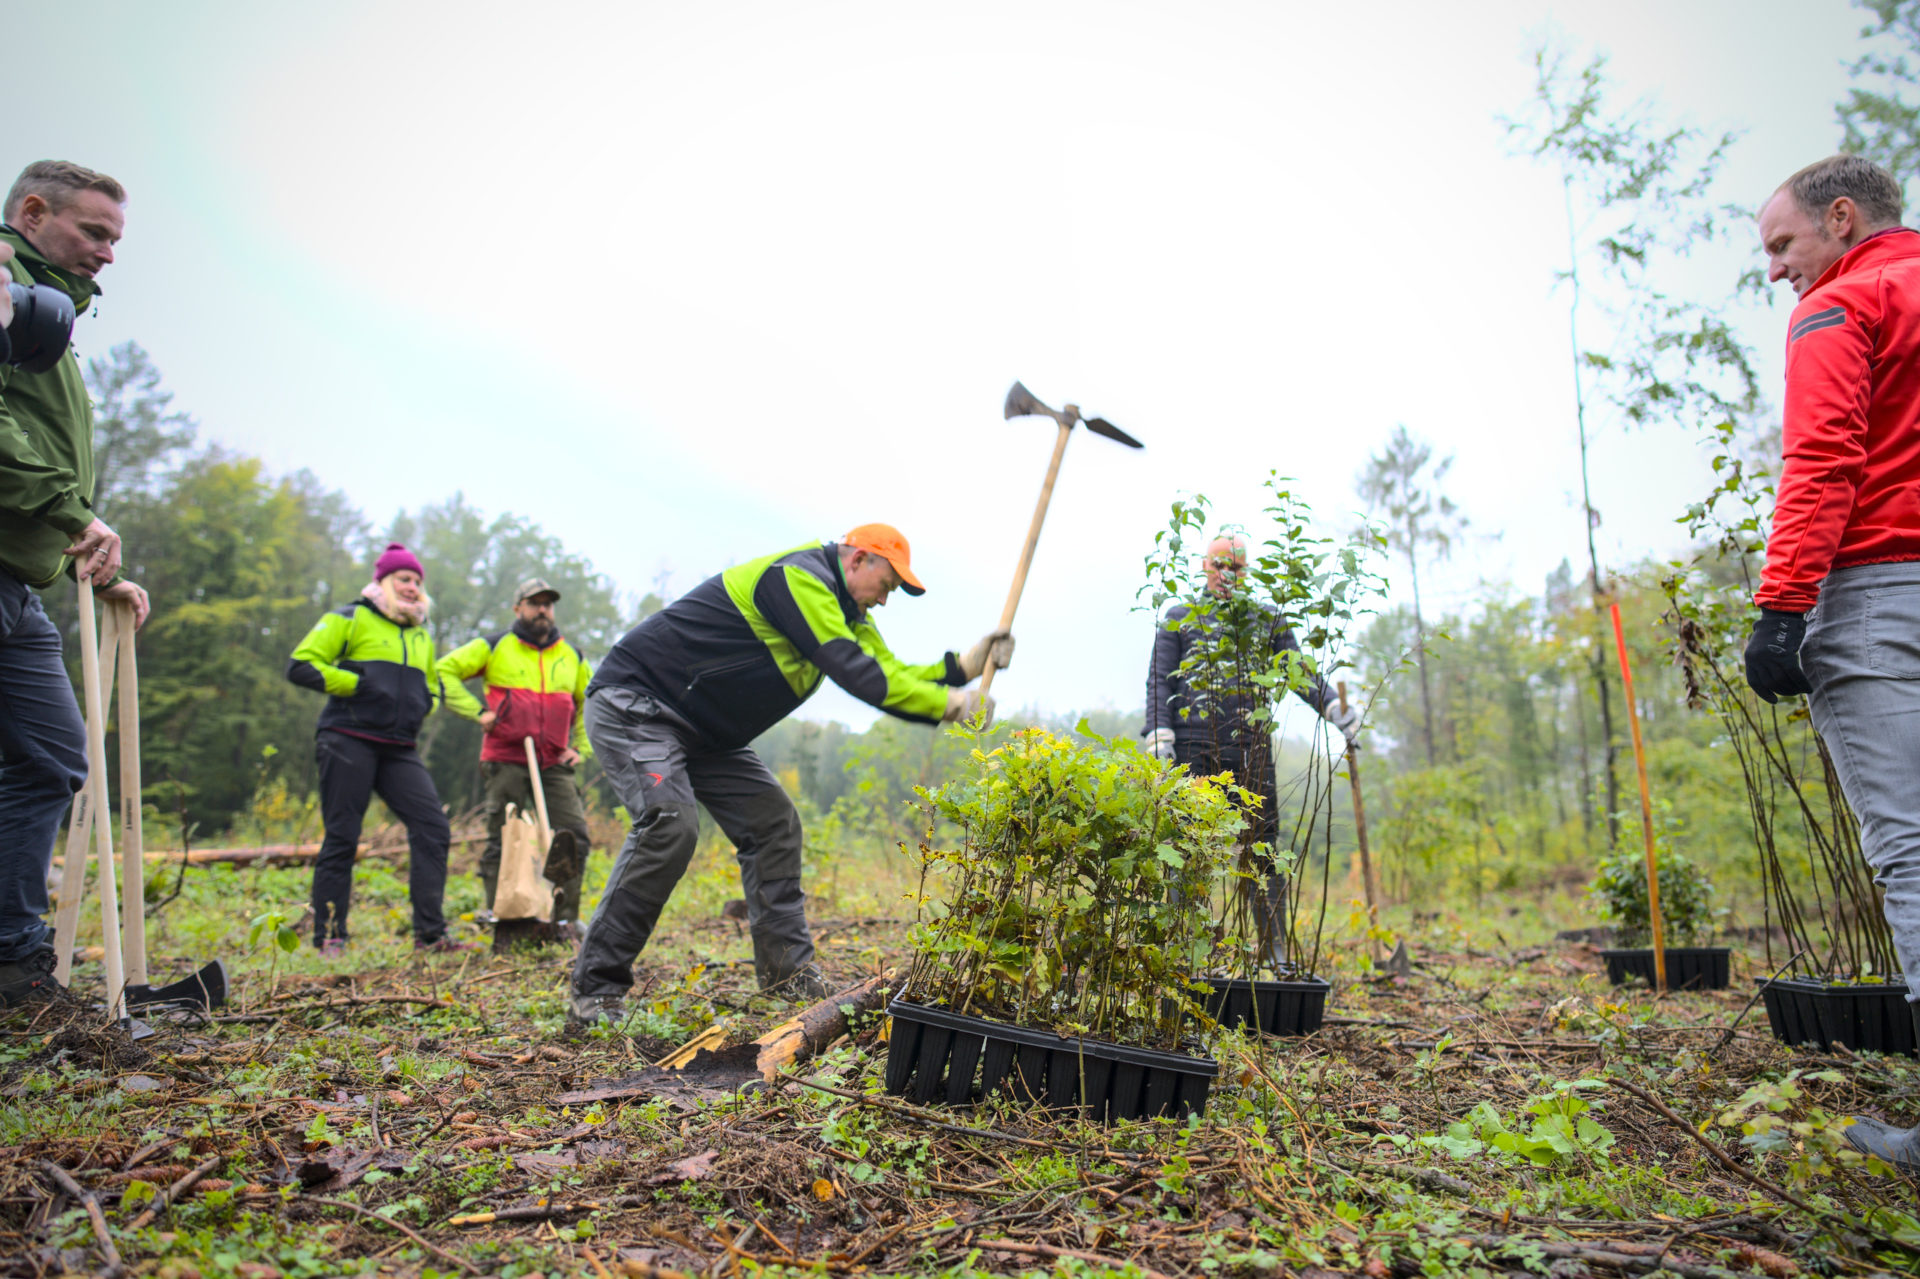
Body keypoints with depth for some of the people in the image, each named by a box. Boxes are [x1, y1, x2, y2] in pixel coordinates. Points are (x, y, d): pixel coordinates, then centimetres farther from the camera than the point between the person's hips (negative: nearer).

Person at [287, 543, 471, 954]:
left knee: (433, 828, -6)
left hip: (399, 749, 6)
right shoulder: (349, 619, 3)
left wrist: (426, 701, 10)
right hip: (348, 742, -6)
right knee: (341, 838, -3)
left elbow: (431, 685, 33)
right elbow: (300, 665, -3)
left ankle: (430, 933, -2)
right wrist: (354, 682, -13)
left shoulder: (421, 634, 21)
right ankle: (329, 937, 8)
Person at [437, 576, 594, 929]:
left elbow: (590, 704, 26)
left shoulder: (571, 657, 16)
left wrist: (582, 748, 12)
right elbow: (443, 672, 5)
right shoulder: (494, 648, 6)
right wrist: (477, 711, -6)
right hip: (506, 761, -3)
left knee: (574, 836, -5)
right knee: (502, 840, 0)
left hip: (554, 765, 3)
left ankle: (566, 919, 3)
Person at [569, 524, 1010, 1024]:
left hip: (702, 734, 10)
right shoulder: (797, 577, -23)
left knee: (773, 820, 3)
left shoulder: (847, 615, 10)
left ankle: (789, 972, 7)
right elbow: (855, 674, -29)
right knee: (670, 820, -28)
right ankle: (596, 987, -19)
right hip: (631, 705, -10)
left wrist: (961, 667, -6)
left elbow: (891, 677, 8)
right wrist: (949, 704, -24)